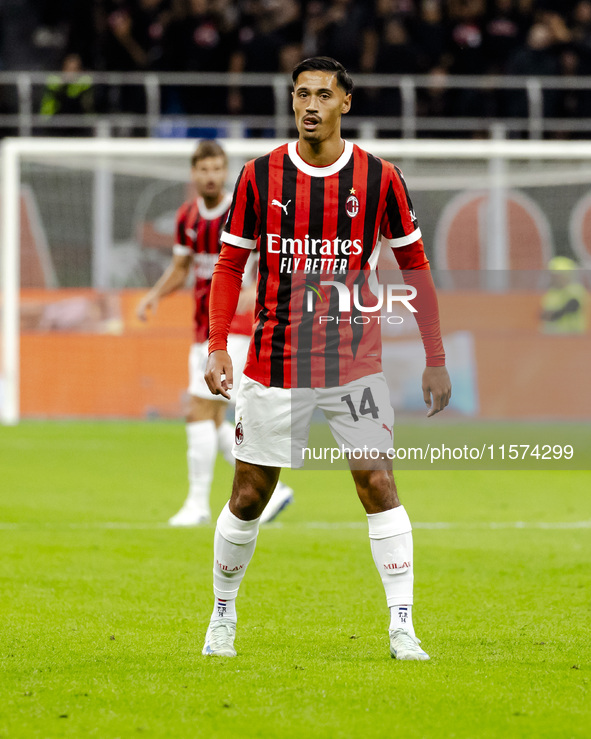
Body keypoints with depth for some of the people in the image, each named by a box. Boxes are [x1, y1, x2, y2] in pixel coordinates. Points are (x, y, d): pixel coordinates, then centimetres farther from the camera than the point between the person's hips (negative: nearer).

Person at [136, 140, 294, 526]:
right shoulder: (188, 215, 8)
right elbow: (180, 268, 18)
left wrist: (255, 291, -33)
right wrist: (155, 295, 0)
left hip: (234, 328, -7)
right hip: (204, 329, 7)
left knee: (199, 412, -12)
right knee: (215, 422, 8)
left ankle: (198, 503, -5)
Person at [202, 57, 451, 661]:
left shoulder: (379, 178, -1)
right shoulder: (260, 175, 0)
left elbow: (414, 266, 6)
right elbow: (230, 265, 6)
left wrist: (435, 359, 2)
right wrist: (217, 347, -4)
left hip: (354, 359, 0)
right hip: (274, 361, 1)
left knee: (378, 485, -9)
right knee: (249, 496, 5)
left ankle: (402, 628, -6)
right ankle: (222, 617, 24)